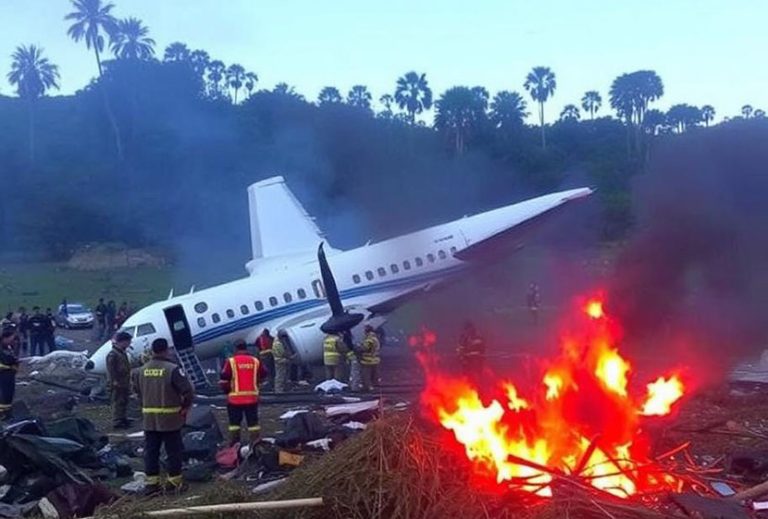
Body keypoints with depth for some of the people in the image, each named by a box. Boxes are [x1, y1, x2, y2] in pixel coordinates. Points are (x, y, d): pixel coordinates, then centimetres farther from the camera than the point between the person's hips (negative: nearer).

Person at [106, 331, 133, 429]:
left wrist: (128, 383, 21)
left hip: (124, 384, 10)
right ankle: (117, 422, -1)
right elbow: (111, 370, -20)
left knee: (124, 402, 16)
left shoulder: (123, 353, 14)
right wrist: (115, 382, -22)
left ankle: (123, 419, 26)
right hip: (117, 385, -10)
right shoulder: (112, 355, -17)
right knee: (117, 403, -5)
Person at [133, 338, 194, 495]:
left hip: (149, 418, 4)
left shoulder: (141, 370, 3)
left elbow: (137, 391, 14)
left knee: (150, 451, 10)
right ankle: (175, 482, 11)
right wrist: (185, 407, 1)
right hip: (170, 417, -4)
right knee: (174, 450, 6)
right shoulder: (172, 369, -14)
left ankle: (151, 482, 13)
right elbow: (188, 391, -15)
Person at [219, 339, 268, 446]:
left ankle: (234, 444, 11)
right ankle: (255, 443, 9)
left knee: (234, 422, 9)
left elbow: (224, 379, -7)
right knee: (253, 421, 9)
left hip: (235, 397, -2)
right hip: (252, 397, 2)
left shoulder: (231, 361, -6)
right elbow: (263, 375, 13)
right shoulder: (255, 361, 3)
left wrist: (227, 390, 11)